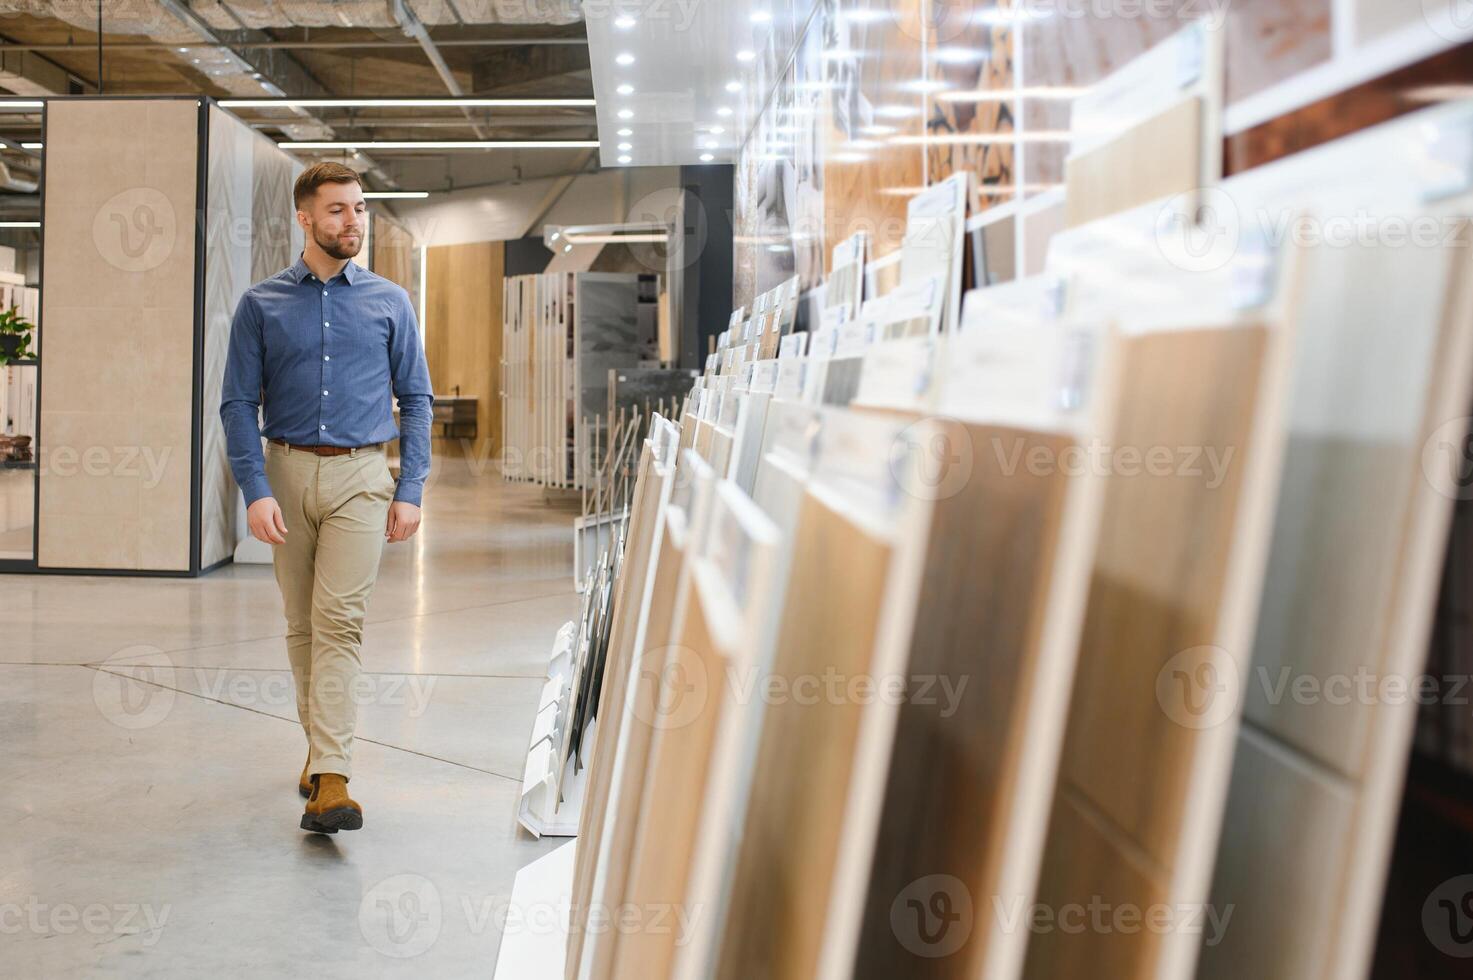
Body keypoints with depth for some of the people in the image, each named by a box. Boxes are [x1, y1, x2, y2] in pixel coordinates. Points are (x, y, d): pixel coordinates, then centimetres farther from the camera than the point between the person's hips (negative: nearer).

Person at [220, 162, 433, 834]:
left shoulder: (389, 303, 5)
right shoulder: (261, 304, 4)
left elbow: (415, 400, 7)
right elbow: (238, 403, 2)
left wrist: (410, 490, -1)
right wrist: (255, 490, -9)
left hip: (360, 476, -2)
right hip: (288, 472, 2)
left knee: (338, 621, -12)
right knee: (301, 624, 11)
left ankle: (329, 779, -15)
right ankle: (319, 743, 28)